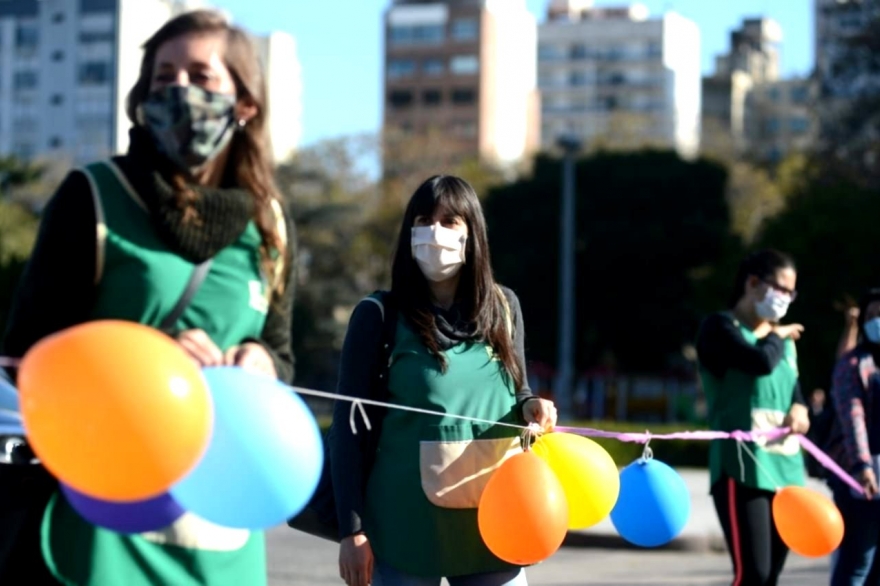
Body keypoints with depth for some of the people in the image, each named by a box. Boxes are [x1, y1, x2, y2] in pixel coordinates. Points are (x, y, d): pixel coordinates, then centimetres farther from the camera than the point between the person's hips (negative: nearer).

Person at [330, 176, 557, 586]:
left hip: (493, 525, 4)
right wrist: (352, 528, -7)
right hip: (407, 525, -3)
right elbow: (349, 426, -3)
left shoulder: (503, 307, 8)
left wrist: (532, 409, -4)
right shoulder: (380, 315, -3)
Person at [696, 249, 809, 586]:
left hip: (785, 470, 8)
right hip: (742, 469, -8)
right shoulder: (720, 329, -4)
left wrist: (799, 409, -2)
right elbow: (762, 362, -20)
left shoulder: (783, 340, 20)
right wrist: (777, 336, 1)